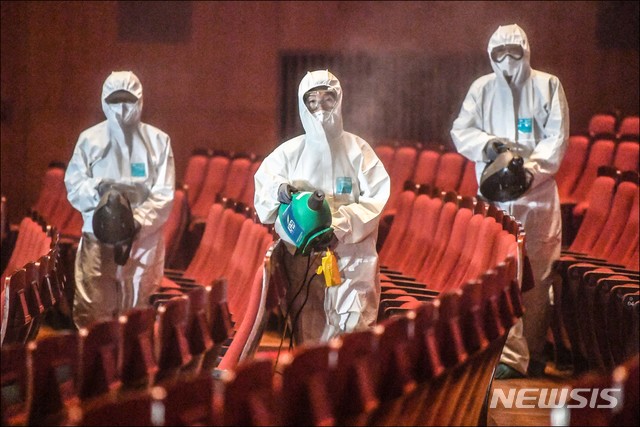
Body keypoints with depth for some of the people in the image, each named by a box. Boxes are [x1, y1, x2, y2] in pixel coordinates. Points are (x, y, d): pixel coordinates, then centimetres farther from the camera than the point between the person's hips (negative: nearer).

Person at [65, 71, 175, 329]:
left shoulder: (158, 141, 3)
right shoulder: (89, 140, 4)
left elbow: (164, 194, -4)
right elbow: (73, 186, 2)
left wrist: (138, 222, -19)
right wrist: (97, 190, -20)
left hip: (143, 238, 0)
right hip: (98, 237, 0)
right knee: (90, 313, -4)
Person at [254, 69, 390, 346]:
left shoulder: (357, 150, 1)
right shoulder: (290, 152, 5)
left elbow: (376, 199, -4)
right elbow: (263, 184, 0)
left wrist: (339, 225, -16)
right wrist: (279, 190, -23)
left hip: (350, 258, -1)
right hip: (303, 260, 1)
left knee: (353, 331, -7)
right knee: (308, 333, -2)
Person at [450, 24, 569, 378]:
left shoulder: (547, 86, 4)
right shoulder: (482, 89, 9)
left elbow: (557, 137, -2)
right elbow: (461, 130, 5)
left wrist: (530, 169, -17)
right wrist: (487, 144, -16)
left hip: (538, 193, -1)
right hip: (495, 196, 1)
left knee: (538, 275, 3)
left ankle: (533, 353, 14)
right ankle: (510, 355, -8)